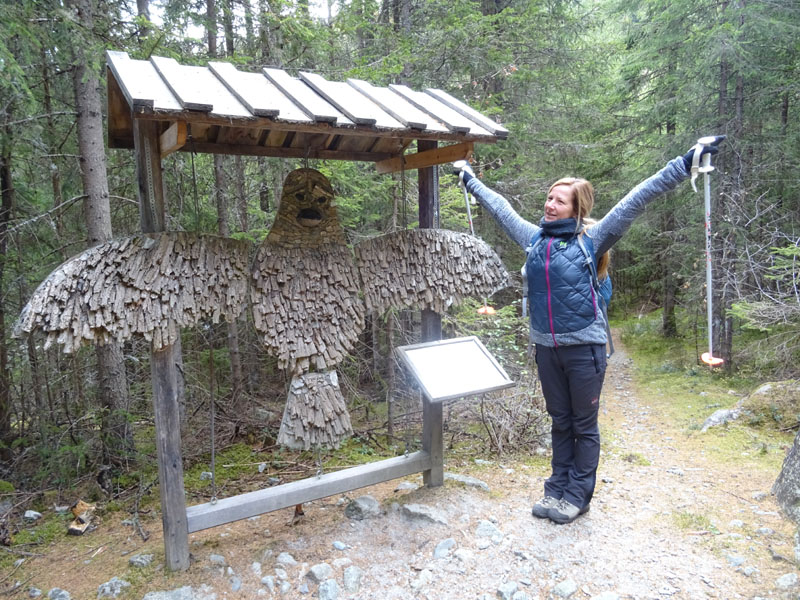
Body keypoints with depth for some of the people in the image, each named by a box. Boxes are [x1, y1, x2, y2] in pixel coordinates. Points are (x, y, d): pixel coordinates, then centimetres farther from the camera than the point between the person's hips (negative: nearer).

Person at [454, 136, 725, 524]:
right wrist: (469, 178, 29)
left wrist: (686, 163, -15)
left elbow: (636, 200, -11)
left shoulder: (591, 239, -6)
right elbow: (499, 207, 18)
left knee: (584, 425, 10)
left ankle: (578, 495, 22)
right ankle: (557, 488, 29)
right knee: (560, 422, 17)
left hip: (584, 347, -4)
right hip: (546, 347, 4)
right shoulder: (534, 238, 7)